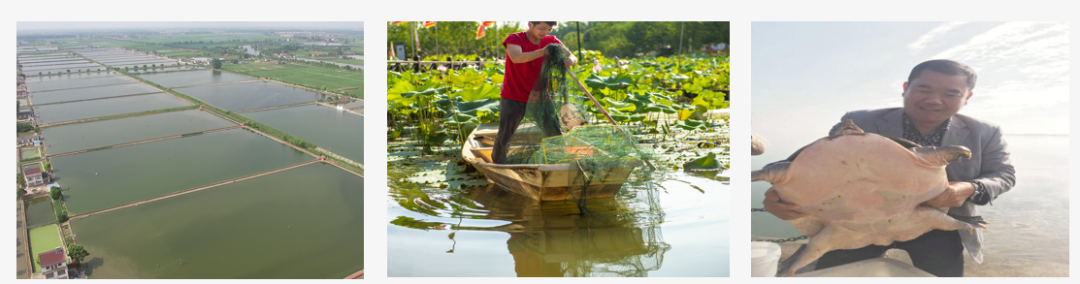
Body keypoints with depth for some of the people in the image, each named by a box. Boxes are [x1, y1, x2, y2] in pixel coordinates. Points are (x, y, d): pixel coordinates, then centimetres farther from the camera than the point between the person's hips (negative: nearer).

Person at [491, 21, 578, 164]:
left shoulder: (551, 41, 1)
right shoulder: (514, 39, -10)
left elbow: (572, 57, -6)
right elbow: (516, 58, -31)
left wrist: (570, 60, -32)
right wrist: (543, 52, -43)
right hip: (514, 98, -3)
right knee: (504, 137, -3)